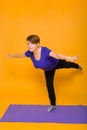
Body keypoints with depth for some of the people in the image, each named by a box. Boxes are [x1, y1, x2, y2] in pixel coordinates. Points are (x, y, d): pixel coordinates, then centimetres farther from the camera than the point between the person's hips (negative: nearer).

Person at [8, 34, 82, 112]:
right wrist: (12, 56, 13)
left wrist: (69, 58, -82)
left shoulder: (45, 51, -48)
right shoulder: (30, 53, -29)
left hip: (56, 64, -4)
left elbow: (57, 55, -66)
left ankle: (78, 66, 67)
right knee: (49, 85, 10)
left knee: (67, 65, 27)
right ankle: (53, 104, 30)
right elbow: (20, 55, -6)